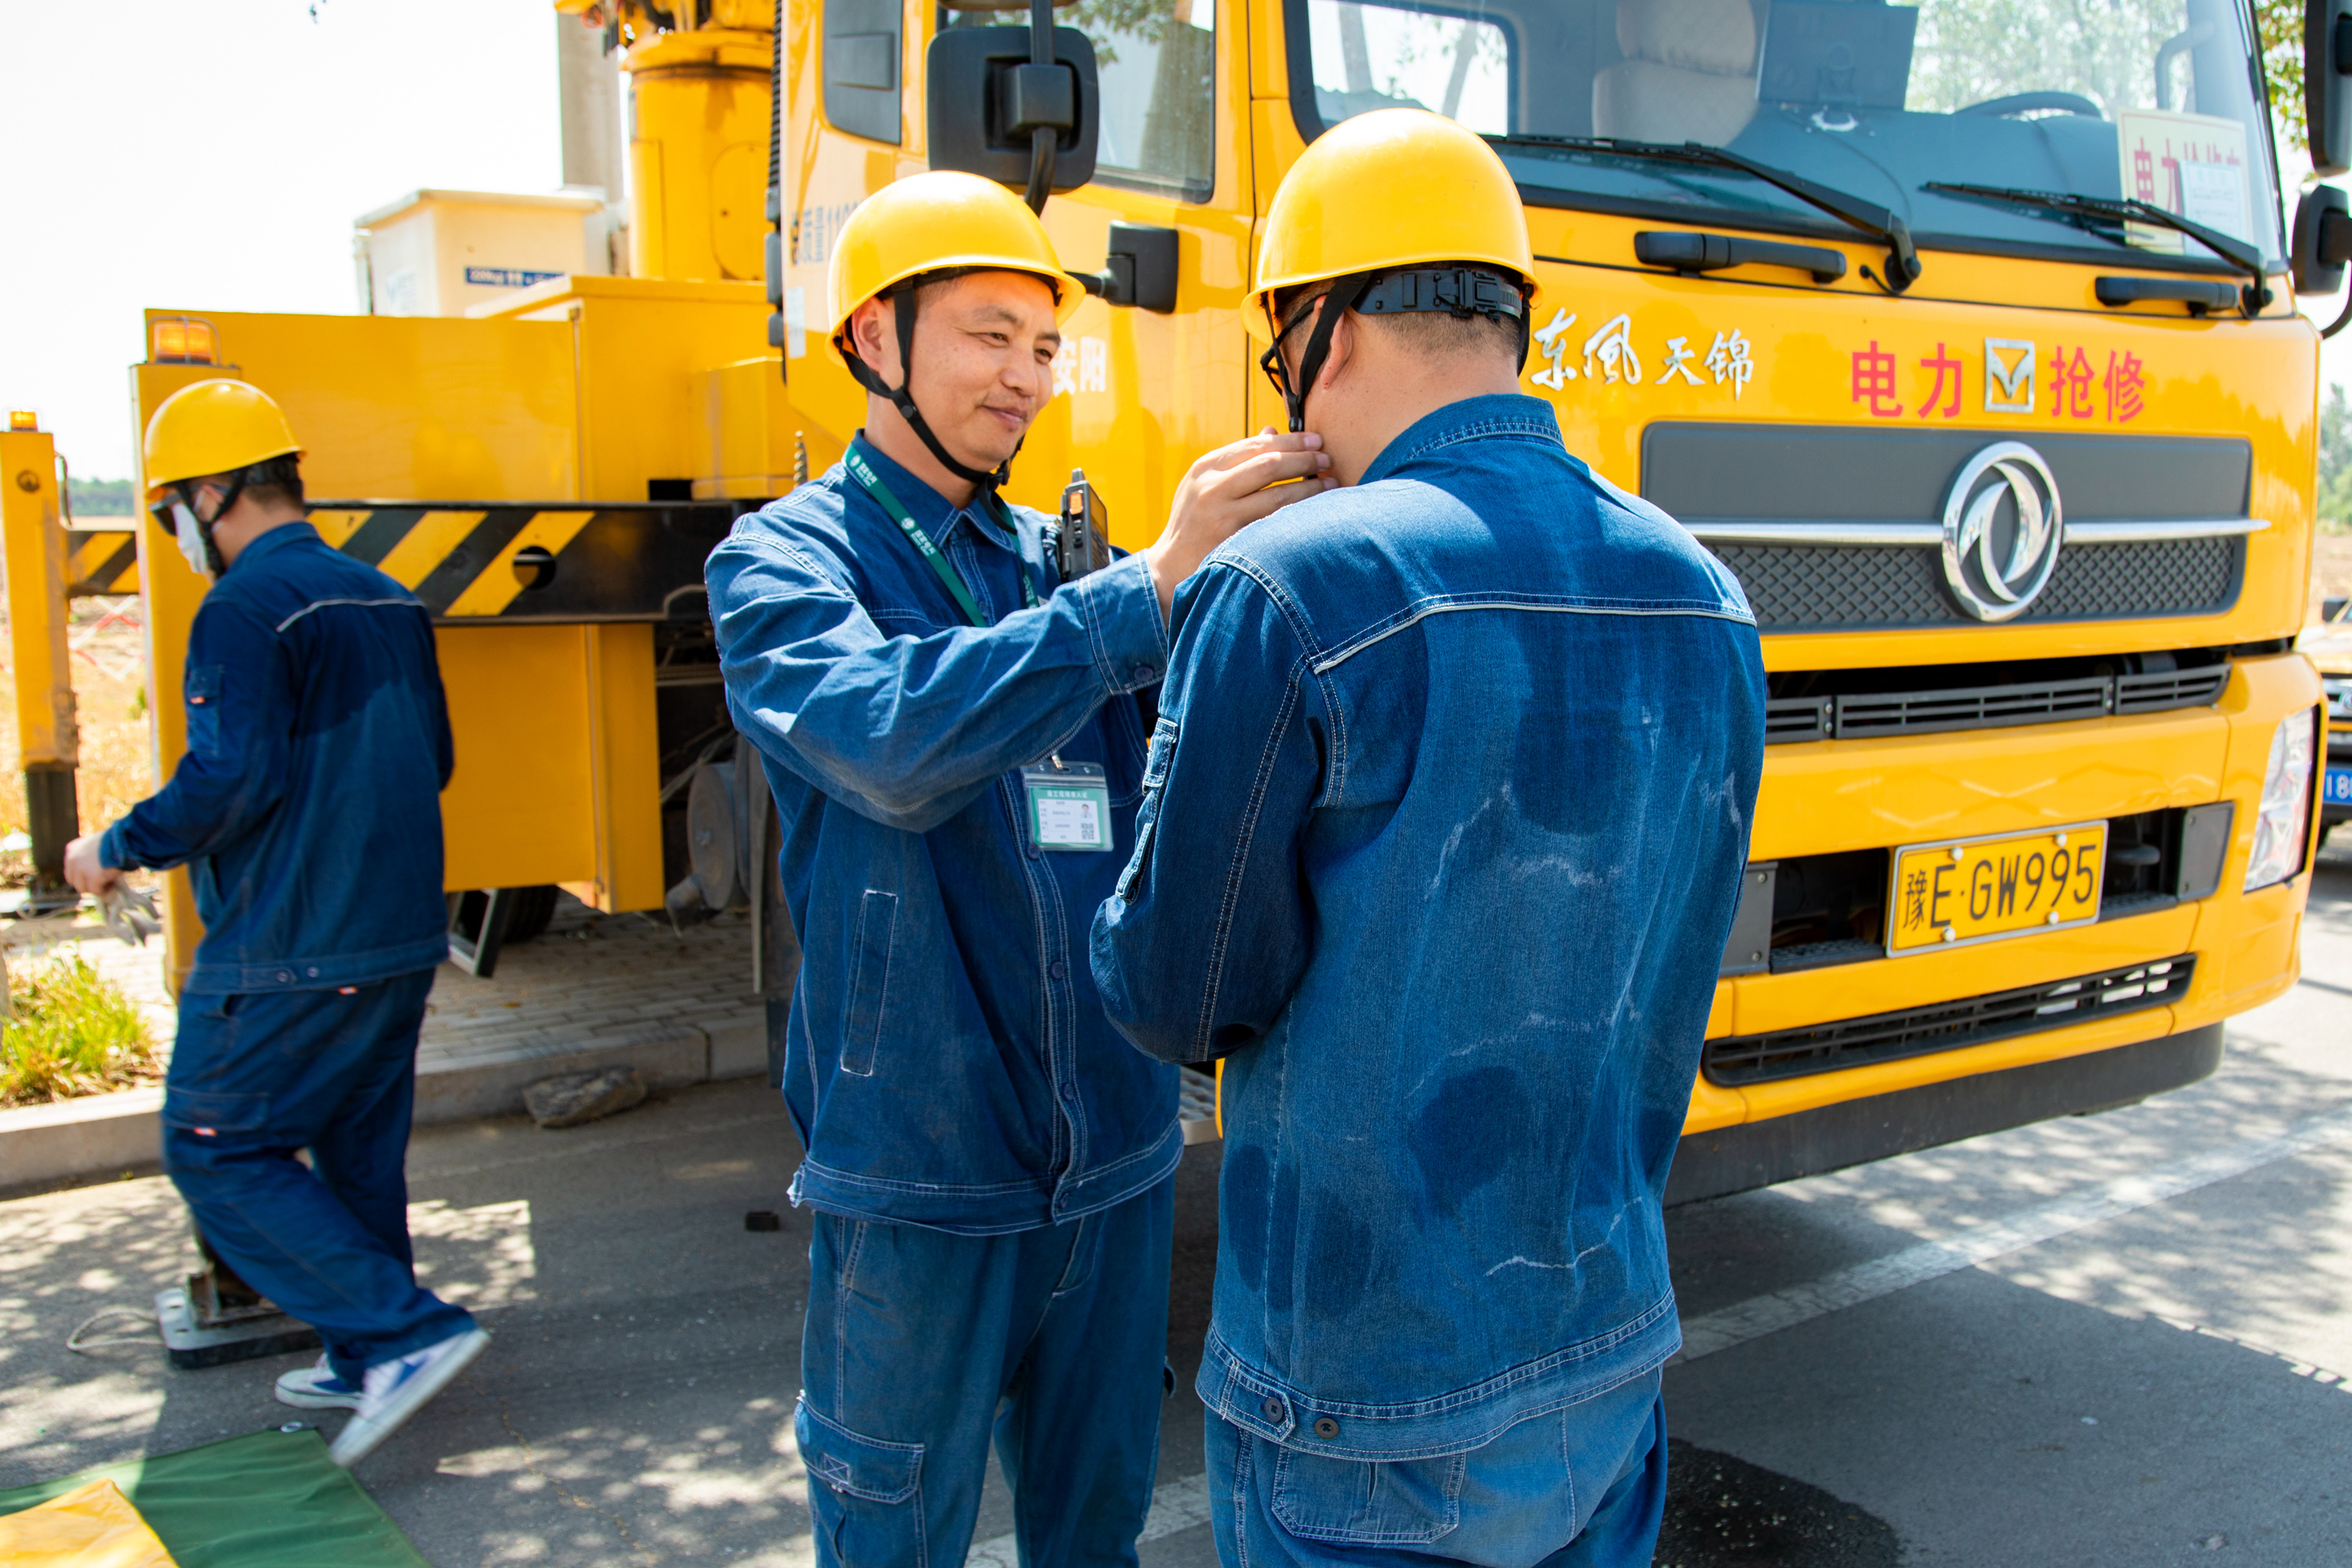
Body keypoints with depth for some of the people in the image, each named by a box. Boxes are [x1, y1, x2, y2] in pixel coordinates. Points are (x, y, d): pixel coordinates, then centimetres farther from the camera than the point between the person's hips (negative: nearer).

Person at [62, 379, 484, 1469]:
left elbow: (230, 778, -22)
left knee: (217, 1151, 4)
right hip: (401, 939, 8)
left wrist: (117, 850, -7)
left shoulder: (245, 610, -15)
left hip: (287, 954, -8)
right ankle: (370, 1365, 28)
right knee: (358, 1149, 18)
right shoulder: (387, 602, 11)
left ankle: (408, 1332, -3)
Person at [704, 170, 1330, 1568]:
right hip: (922, 1173, -4)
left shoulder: (1068, 563, 8)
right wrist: (1149, 591, -34)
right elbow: (890, 742, -27)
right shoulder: (785, 559, -6)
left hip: (1117, 1156, 5)